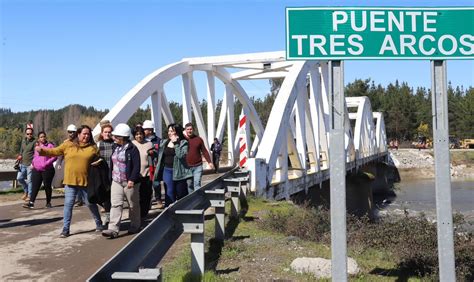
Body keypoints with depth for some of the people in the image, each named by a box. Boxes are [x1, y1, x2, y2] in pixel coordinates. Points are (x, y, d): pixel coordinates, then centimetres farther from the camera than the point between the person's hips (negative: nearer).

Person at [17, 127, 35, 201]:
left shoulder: (34, 142, -8)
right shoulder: (23, 141, 12)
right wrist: (20, 155, 7)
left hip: (30, 165, -7)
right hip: (22, 164, 7)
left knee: (29, 180, -3)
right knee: (19, 178, 6)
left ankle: (29, 196, 7)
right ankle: (26, 191, 27)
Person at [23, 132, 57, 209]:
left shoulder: (50, 145, -2)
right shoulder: (37, 146, 16)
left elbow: (54, 156, -9)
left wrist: (47, 163, -17)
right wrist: (33, 162, 10)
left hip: (47, 170, -5)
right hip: (36, 170, 5)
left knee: (47, 186, 3)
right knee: (35, 186, -3)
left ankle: (48, 203, 14)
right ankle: (31, 202, -8)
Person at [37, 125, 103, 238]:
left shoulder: (93, 148, 2)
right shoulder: (68, 145, 3)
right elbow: (54, 151, 3)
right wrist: (42, 150, -10)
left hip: (86, 181, 0)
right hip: (70, 181, 0)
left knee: (91, 203, 11)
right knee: (68, 204, 1)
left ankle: (99, 224, 30)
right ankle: (65, 229, 10)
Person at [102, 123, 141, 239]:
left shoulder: (132, 149, -13)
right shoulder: (116, 148, 11)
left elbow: (136, 166, -17)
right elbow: (112, 163, 17)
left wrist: (132, 180, -24)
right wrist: (111, 177, 15)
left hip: (129, 182, -6)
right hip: (116, 181, 6)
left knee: (133, 205, 9)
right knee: (115, 204, -4)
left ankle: (135, 226, 25)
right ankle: (113, 229, -8)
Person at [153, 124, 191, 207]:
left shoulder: (183, 143, -4)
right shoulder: (164, 143, 9)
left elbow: (182, 155, -20)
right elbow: (160, 157, 12)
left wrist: (176, 143, -18)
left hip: (179, 171, -3)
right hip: (167, 171, 3)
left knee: (181, 195, 6)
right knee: (169, 195, 3)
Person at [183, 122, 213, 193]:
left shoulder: (198, 139, 4)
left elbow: (204, 151, 5)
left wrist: (209, 162, -1)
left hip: (198, 166, -1)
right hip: (187, 167, 1)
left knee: (197, 184, -7)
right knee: (189, 185, 7)